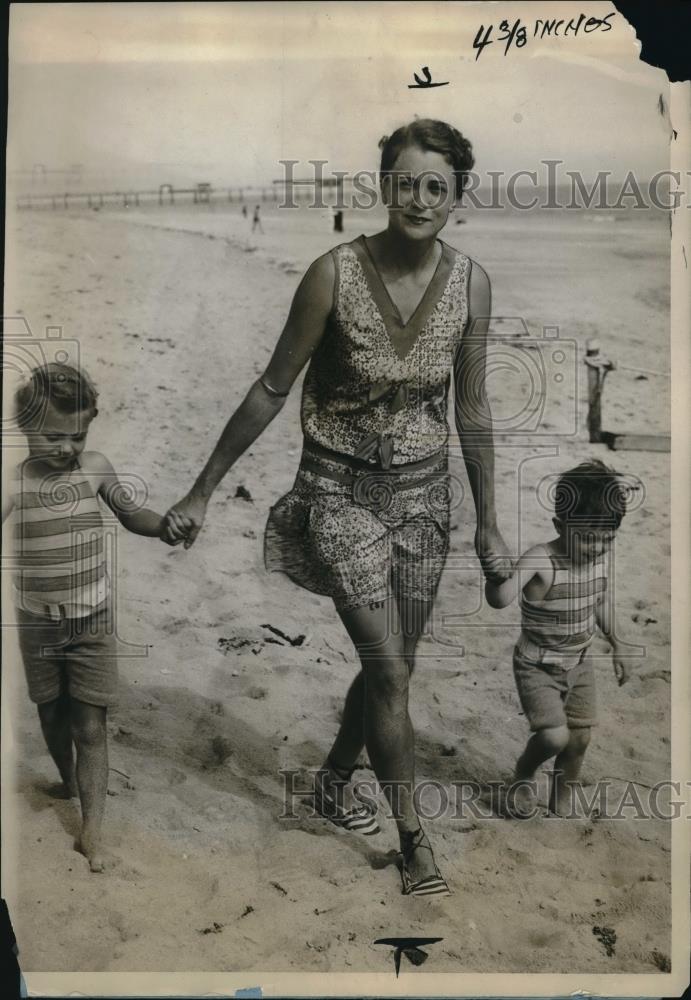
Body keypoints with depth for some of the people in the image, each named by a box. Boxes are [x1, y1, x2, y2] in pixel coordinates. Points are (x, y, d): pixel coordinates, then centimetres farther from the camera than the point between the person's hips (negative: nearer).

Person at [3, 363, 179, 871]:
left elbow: (131, 515, 5)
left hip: (92, 622, 0)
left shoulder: (97, 467, -8)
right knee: (53, 717, 19)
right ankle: (67, 781, 46)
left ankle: (92, 828, 7)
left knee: (91, 726, 0)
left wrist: (172, 524, -12)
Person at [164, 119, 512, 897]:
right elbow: (271, 389, -8)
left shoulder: (470, 282, -5)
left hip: (422, 491, 4)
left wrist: (488, 523, 8)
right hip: (341, 489, -4)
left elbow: (472, 408, 4)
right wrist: (202, 491, -4)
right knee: (390, 670, -7)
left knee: (392, 666, 13)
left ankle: (332, 784, 40)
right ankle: (413, 838, 15)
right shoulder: (335, 273, -15)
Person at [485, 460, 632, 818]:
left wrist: (617, 646, 19)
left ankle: (562, 805, 34)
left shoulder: (598, 558, -8)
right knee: (555, 737, -19)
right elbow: (499, 599, -48)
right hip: (538, 668, -6)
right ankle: (524, 774, 15)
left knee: (579, 740, 9)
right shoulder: (541, 561, -30)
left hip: (579, 665, 6)